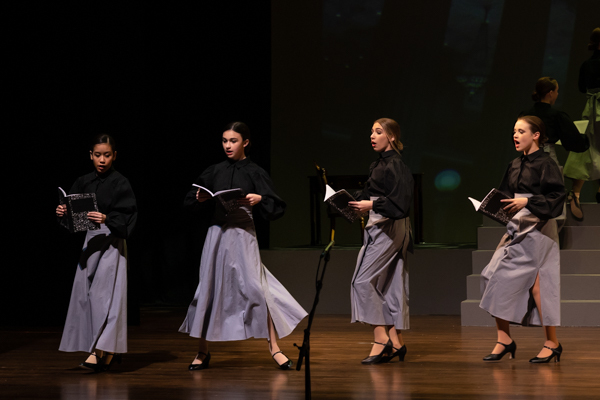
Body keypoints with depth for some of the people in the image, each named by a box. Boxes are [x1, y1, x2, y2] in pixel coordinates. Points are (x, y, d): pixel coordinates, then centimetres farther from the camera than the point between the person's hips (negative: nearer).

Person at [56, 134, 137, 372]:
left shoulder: (120, 183, -6)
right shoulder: (84, 183, 9)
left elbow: (127, 217, -12)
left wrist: (107, 219, -28)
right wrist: (62, 213, -10)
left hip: (112, 242, -6)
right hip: (91, 240, 6)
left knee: (105, 293, -12)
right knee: (86, 293, 5)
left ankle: (104, 350, -14)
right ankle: (110, 351, 12)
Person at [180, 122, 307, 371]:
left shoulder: (254, 173, 1)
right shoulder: (214, 172, 9)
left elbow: (277, 207, -2)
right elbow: (189, 200, 18)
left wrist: (259, 199, -19)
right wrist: (200, 199, -4)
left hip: (243, 235, -3)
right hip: (217, 235, 3)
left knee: (256, 289, -11)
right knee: (209, 290, 5)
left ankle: (274, 348, -2)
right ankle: (202, 352, 17)